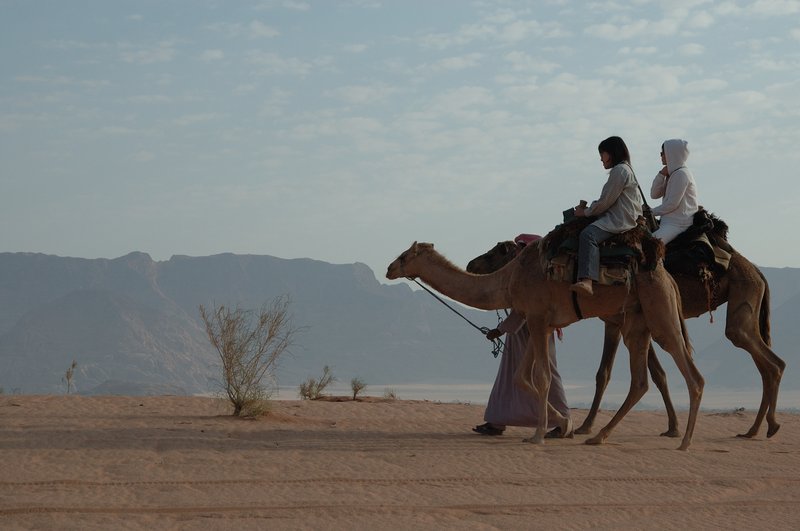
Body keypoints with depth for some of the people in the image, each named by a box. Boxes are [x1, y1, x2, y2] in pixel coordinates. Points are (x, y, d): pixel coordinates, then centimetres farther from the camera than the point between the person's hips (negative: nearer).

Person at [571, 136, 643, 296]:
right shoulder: (625, 169, 25)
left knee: (588, 235, -32)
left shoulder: (620, 170, -9)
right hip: (620, 217, 12)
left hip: (620, 221, -12)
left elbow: (606, 201, -11)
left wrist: (585, 212, 0)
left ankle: (586, 281, -51)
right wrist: (587, 207, 19)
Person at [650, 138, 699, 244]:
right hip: (669, 221, 10)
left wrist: (651, 212, -6)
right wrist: (661, 174, 2)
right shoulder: (672, 174, 17)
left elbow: (672, 204, -16)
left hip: (679, 223, -10)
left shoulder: (681, 174, -12)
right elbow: (654, 194, 12)